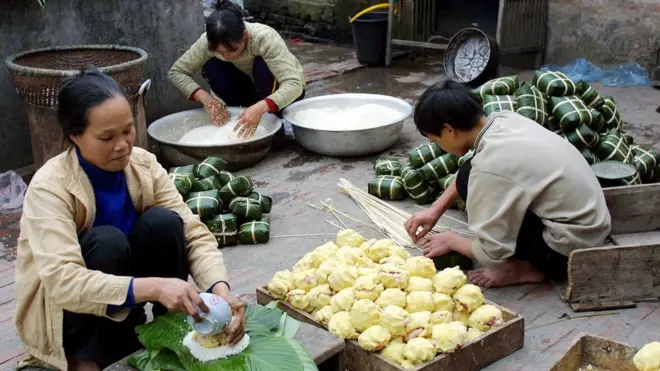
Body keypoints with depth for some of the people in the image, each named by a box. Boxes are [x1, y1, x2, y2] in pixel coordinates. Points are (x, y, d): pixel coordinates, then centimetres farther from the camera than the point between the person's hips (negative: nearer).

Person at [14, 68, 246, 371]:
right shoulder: (49, 188, -27)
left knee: (164, 222, -23)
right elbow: (63, 282, -38)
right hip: (62, 311, -4)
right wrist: (153, 287, -50)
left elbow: (194, 233, -17)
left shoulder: (143, 165, -13)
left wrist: (220, 290, -35)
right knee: (107, 241, -33)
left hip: (126, 307, 4)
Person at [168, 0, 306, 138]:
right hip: (252, 88, 3)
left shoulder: (265, 38, -36)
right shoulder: (209, 41, -25)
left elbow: (294, 85, -43)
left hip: (285, 90, -3)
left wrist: (261, 107, -59)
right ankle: (239, 120, -5)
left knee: (263, 64, -34)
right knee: (211, 67, -22)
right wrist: (205, 98, -31)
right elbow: (176, 72, -15)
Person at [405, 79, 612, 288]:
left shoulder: (489, 165, -26)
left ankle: (527, 267, -1)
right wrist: (435, 210, 15)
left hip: (570, 246, -8)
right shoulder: (504, 121, -3)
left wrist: (451, 241, -1)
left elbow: (491, 252, -20)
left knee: (470, 180, -11)